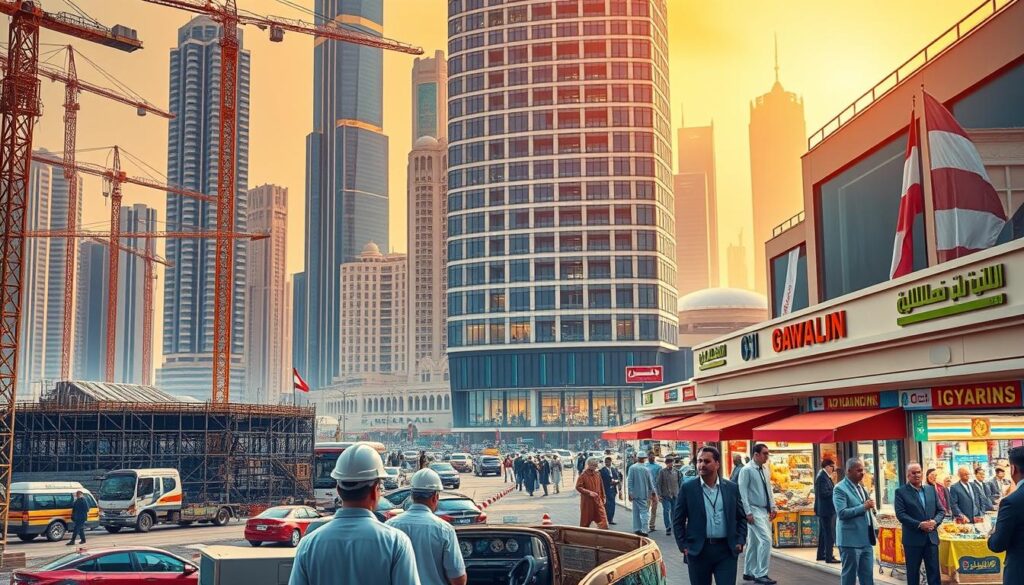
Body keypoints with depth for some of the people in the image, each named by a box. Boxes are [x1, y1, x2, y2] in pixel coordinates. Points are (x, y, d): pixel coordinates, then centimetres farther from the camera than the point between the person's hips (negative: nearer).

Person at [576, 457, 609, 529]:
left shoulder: (597, 474, 6)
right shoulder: (583, 475, -9)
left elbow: (601, 487, 14)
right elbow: (578, 487, -13)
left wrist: (603, 498, 13)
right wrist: (589, 492, -21)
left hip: (597, 501, 4)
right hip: (587, 502, -4)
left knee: (603, 519, -4)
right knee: (586, 521, 7)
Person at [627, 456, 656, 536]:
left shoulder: (632, 468, -5)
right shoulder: (646, 469, -5)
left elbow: (629, 481, -7)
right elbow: (650, 482, 4)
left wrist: (630, 493, -2)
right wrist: (653, 492, 18)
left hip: (635, 493, 1)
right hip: (644, 494, -1)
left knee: (636, 512, 11)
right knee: (644, 511, -2)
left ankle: (637, 529, 13)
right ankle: (643, 530, -14)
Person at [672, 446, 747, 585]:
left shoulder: (732, 488, 5)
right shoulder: (687, 488, -1)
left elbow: (741, 517, 12)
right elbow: (678, 520, 2)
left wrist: (740, 541, 2)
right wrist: (683, 545, -4)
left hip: (727, 550, 1)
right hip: (698, 551, -1)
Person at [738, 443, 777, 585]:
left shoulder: (765, 469, 11)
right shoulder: (747, 470, -12)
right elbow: (743, 492, -14)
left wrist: (773, 507, 10)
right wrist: (748, 512, -18)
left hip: (765, 511, 8)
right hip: (754, 511, -8)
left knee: (754, 542, 13)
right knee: (766, 540, -15)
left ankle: (748, 572, 21)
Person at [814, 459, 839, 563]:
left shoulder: (823, 476, 15)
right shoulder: (822, 477, -17)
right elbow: (824, 493, -24)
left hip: (823, 510, 11)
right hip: (826, 510, -11)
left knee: (823, 533, 17)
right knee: (830, 534, -8)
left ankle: (821, 554, 25)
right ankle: (829, 557, -7)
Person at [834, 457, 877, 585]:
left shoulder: (861, 487, 15)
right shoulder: (840, 488, -11)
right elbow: (842, 513, -21)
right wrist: (864, 507, -20)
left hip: (866, 539, 8)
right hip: (851, 540, -7)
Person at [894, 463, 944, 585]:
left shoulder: (931, 489, 10)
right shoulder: (901, 492, -4)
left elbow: (941, 511, 10)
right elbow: (900, 514, -12)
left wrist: (935, 522, -11)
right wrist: (919, 525, -21)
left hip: (931, 537, 3)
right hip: (913, 538, -3)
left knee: (934, 571, 5)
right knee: (913, 571, 6)